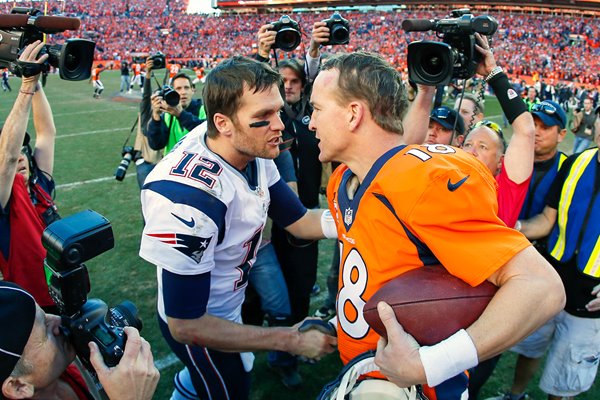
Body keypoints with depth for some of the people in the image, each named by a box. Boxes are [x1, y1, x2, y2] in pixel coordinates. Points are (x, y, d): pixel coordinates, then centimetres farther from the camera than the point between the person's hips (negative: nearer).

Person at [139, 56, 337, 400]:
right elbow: (186, 326, -29)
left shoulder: (253, 151, -16)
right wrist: (290, 340, -25)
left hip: (232, 301, 8)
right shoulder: (188, 198, -38)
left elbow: (299, 220, -4)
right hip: (199, 326, -7)